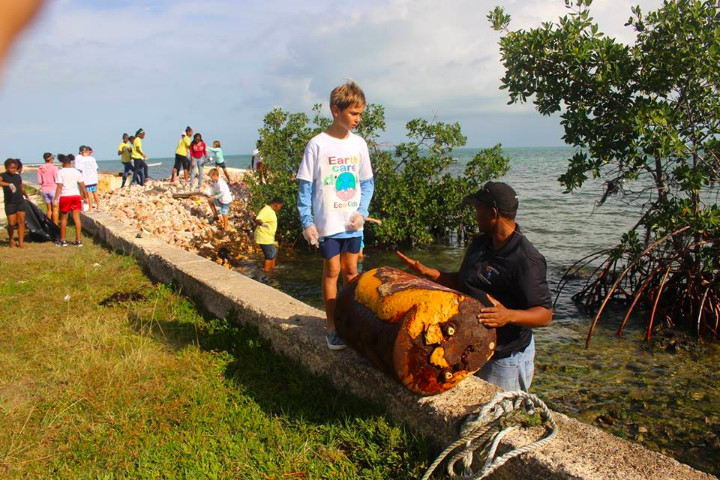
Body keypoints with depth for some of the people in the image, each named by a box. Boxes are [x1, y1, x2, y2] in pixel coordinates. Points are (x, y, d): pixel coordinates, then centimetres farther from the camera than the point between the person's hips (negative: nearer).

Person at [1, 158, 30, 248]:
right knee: (11, 223, -3)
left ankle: (21, 242, 4)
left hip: (20, 202, 4)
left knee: (21, 222, 0)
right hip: (10, 203, -4)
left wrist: (27, 197, 38)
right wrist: (9, 184, -42)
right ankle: (11, 239, 23)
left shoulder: (18, 176, 9)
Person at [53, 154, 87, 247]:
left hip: (65, 196, -2)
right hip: (76, 195, 3)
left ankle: (62, 240, 16)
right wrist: (86, 195, 14)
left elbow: (59, 186, -11)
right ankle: (78, 240, 0)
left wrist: (55, 198, -11)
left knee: (63, 219, 10)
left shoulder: (60, 172, -4)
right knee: (77, 218, 2)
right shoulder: (76, 172, 6)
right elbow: (82, 185, 6)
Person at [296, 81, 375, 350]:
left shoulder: (358, 143, 4)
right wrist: (307, 223, -11)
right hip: (327, 223, -4)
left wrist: (362, 211, -4)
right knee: (332, 271, 3)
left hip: (352, 222, 4)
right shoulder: (317, 145, -9)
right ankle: (332, 326, 15)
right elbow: (305, 186, -6)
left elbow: (367, 182, 10)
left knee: (351, 271, 12)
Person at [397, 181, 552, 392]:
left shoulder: (527, 260, -23)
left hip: (506, 360, -8)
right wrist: (426, 271, 7)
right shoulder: (480, 243, 3)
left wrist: (509, 315, -39)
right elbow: (462, 283, 15)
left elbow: (545, 314, -23)